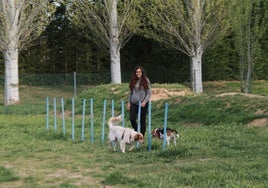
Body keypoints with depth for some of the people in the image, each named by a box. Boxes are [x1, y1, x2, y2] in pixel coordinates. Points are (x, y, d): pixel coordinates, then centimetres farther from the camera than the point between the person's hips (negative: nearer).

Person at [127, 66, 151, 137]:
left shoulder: (146, 80, -3)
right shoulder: (133, 81, 8)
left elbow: (149, 93, -4)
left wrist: (145, 101, -16)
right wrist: (129, 102, 9)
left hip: (142, 104, -3)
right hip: (134, 103, 3)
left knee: (142, 120, 3)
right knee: (132, 118, -9)